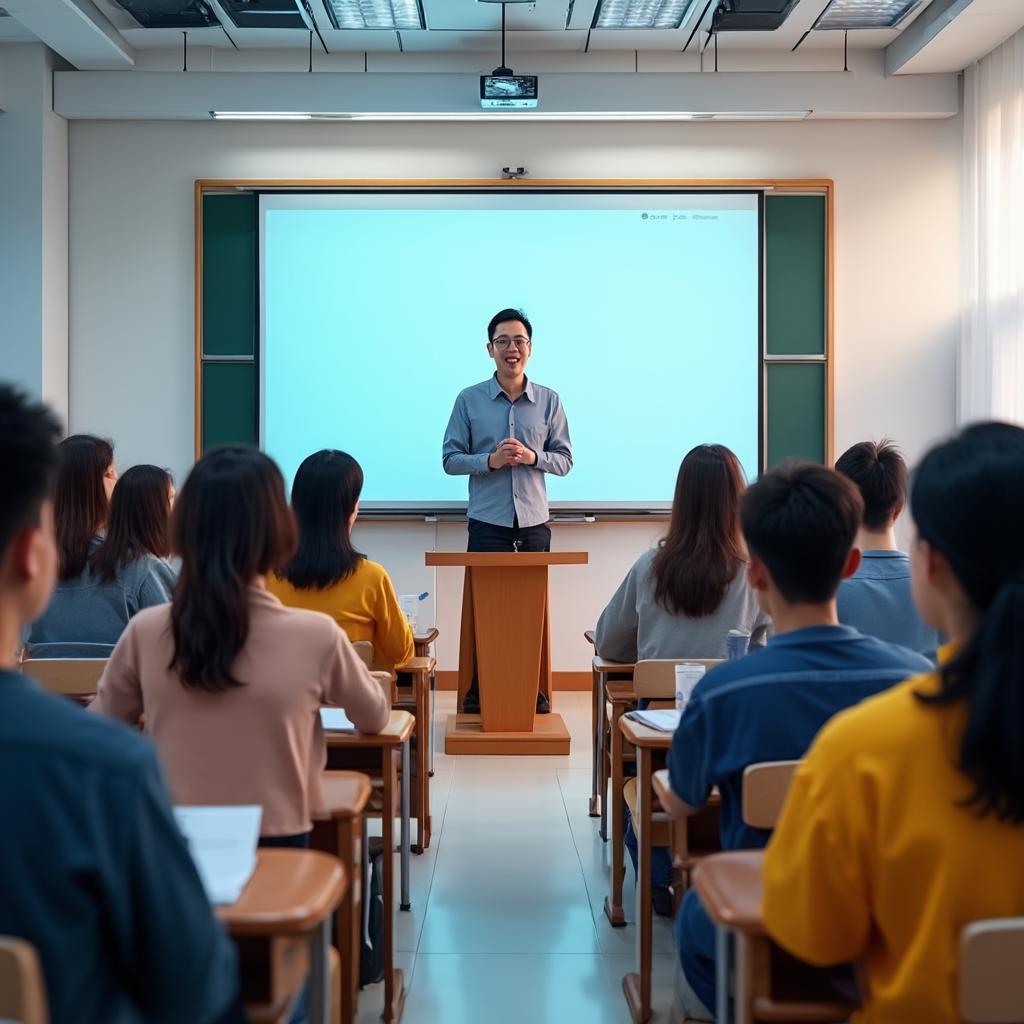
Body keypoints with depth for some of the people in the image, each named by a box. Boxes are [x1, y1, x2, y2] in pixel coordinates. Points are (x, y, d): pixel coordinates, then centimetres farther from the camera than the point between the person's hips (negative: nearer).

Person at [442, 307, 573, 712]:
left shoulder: (549, 401, 6)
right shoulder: (469, 400, 2)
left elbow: (565, 459, 7)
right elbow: (451, 459, 2)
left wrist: (532, 457, -13)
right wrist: (490, 460, -16)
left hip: (534, 521, 1)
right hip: (487, 521, -1)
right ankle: (478, 689, 9)